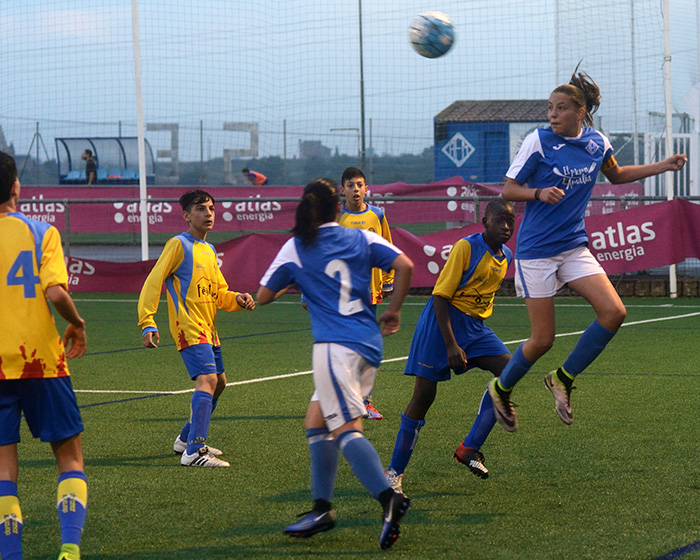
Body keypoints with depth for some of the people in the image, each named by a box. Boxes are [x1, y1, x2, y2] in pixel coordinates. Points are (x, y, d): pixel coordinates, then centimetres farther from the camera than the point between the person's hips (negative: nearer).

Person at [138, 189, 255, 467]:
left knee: (218, 382, 18)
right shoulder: (179, 245, -7)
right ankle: (194, 452, -28)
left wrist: (238, 299, 1)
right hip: (188, 327, -9)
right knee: (208, 380, -22)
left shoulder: (209, 251, 18)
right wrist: (147, 324, -19)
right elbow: (153, 283, -11)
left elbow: (219, 293, 23)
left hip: (208, 329, 9)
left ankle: (187, 439, 34)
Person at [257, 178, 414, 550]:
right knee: (316, 423, 15)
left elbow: (262, 297, 10)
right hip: (369, 343, 6)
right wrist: (393, 311, 11)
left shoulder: (295, 248, 4)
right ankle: (322, 509, 12)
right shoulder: (362, 239, 11)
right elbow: (404, 266, -1)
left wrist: (286, 286, 31)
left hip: (336, 345, -6)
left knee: (346, 428, -12)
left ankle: (389, 499, -29)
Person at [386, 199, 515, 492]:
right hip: (443, 322, -7)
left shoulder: (506, 256, 6)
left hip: (476, 325, 7)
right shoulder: (466, 248, -16)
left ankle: (470, 449, -10)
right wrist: (451, 345, -23)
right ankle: (395, 472, 3)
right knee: (424, 394, -8)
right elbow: (440, 296, -18)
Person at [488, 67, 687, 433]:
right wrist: (540, 193, -26)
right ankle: (501, 389, 23)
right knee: (542, 340, -4)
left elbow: (616, 175, 24)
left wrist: (664, 166, 17)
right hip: (536, 250, -5)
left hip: (574, 247, 5)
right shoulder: (538, 141, -11)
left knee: (613, 313, -13)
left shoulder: (597, 142, 3)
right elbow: (508, 190, -7)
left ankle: (563, 379, 6)